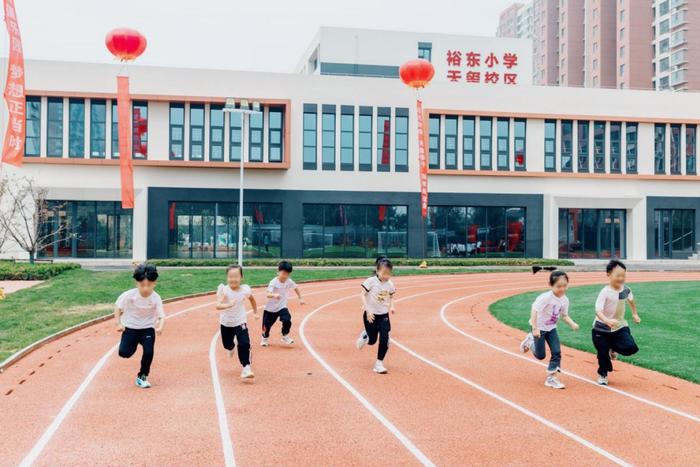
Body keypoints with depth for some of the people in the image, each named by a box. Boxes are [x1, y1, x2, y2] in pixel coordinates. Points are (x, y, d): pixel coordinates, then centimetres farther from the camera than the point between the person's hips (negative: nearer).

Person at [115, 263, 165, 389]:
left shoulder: (156, 298, -17)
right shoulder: (129, 295, -18)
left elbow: (161, 316, -19)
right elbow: (118, 307, -3)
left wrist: (160, 327, -39)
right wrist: (118, 323, -10)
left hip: (148, 328, 0)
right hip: (130, 327, 0)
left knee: (148, 352, -16)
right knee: (124, 353, -12)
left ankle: (142, 376, 7)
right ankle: (134, 343, 25)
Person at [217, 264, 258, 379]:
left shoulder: (245, 289, -15)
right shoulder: (223, 289, -24)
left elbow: (252, 299, 9)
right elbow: (218, 306, -38)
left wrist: (255, 312, 16)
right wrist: (228, 305, -56)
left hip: (240, 322, 0)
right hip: (226, 323, 0)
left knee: (244, 344, -18)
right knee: (227, 344, 20)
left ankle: (246, 368, -7)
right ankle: (231, 347, 57)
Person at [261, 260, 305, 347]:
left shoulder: (289, 281, -9)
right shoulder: (273, 282, -22)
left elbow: (296, 288, 13)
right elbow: (268, 294, -35)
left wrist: (300, 298, 14)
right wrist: (274, 295, -56)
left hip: (282, 307, 2)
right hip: (270, 308, -2)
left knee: (287, 321, -21)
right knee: (267, 325, 6)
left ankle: (285, 336, 7)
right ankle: (265, 338, 39)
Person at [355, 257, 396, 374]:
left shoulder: (390, 284, -3)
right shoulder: (371, 281, -16)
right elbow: (362, 295, -15)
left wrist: (391, 306, -6)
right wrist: (367, 310, -23)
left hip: (384, 315, 3)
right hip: (371, 314, -3)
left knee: (384, 339, -9)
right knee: (372, 340, 5)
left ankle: (379, 363, 4)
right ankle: (365, 336, 42)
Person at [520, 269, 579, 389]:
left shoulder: (565, 300, -7)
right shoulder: (546, 297, -29)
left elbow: (564, 315, 5)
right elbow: (534, 311, -33)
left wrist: (572, 324, -14)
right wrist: (535, 328, -38)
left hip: (551, 328, 6)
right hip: (539, 327, -6)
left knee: (556, 352, -3)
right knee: (540, 355, 3)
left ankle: (551, 378, 8)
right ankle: (530, 341, 32)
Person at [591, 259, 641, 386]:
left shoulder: (626, 289, -6)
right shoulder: (605, 292, -23)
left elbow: (631, 300, 19)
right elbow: (598, 310, -33)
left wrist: (635, 314, 22)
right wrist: (608, 321, -50)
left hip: (620, 326, 4)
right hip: (602, 328, -4)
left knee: (631, 348, -14)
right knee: (603, 354, 3)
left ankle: (613, 348, 19)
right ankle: (602, 375, 31)